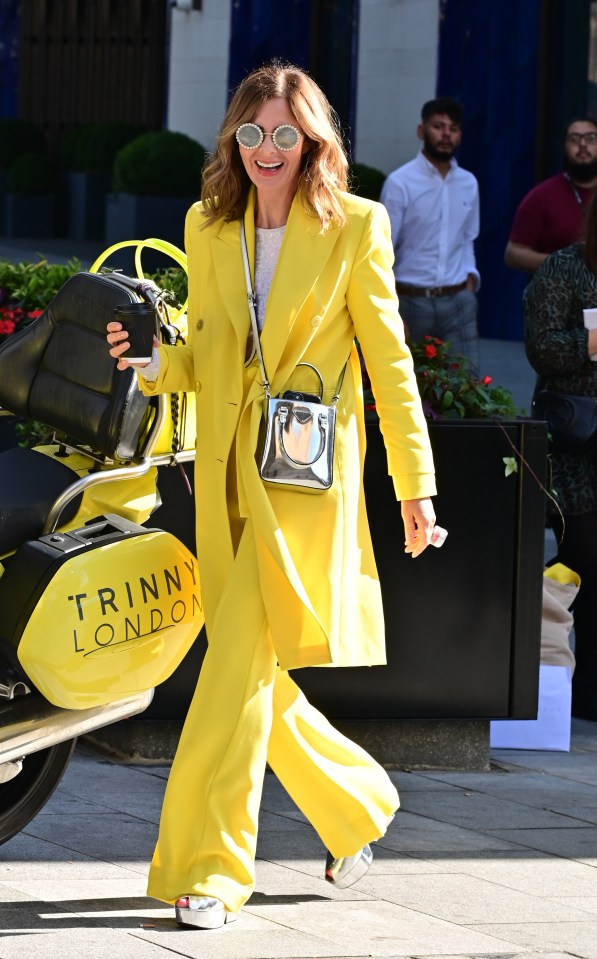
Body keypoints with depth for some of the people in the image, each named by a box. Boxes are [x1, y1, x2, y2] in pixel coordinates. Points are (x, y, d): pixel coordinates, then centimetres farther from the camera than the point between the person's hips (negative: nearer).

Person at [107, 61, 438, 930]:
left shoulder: (355, 228, -3)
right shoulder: (209, 227, 10)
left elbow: (389, 359, 1)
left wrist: (415, 482, 2)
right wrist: (150, 362, -6)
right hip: (227, 469, 5)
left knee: (240, 664, -14)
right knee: (253, 682, 8)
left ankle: (209, 868, -11)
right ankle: (357, 802, 32)